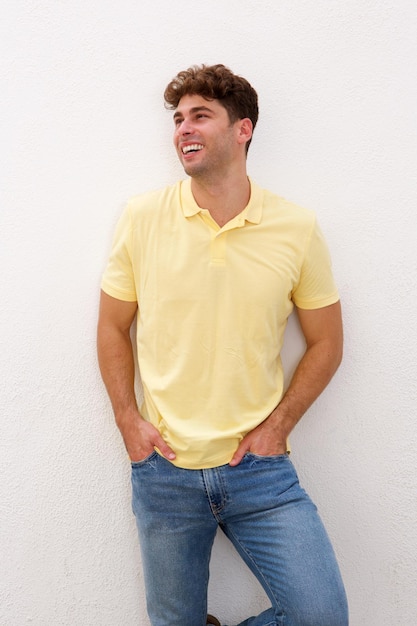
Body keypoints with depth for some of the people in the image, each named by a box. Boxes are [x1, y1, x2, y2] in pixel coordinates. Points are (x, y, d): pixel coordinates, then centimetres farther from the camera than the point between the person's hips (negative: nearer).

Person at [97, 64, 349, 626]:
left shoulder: (297, 228, -5)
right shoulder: (142, 216, -4)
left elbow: (326, 342, 4)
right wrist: (129, 420, -3)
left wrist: (278, 424, -6)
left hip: (259, 468, 0)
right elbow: (113, 327, 6)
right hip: (163, 469, 1)